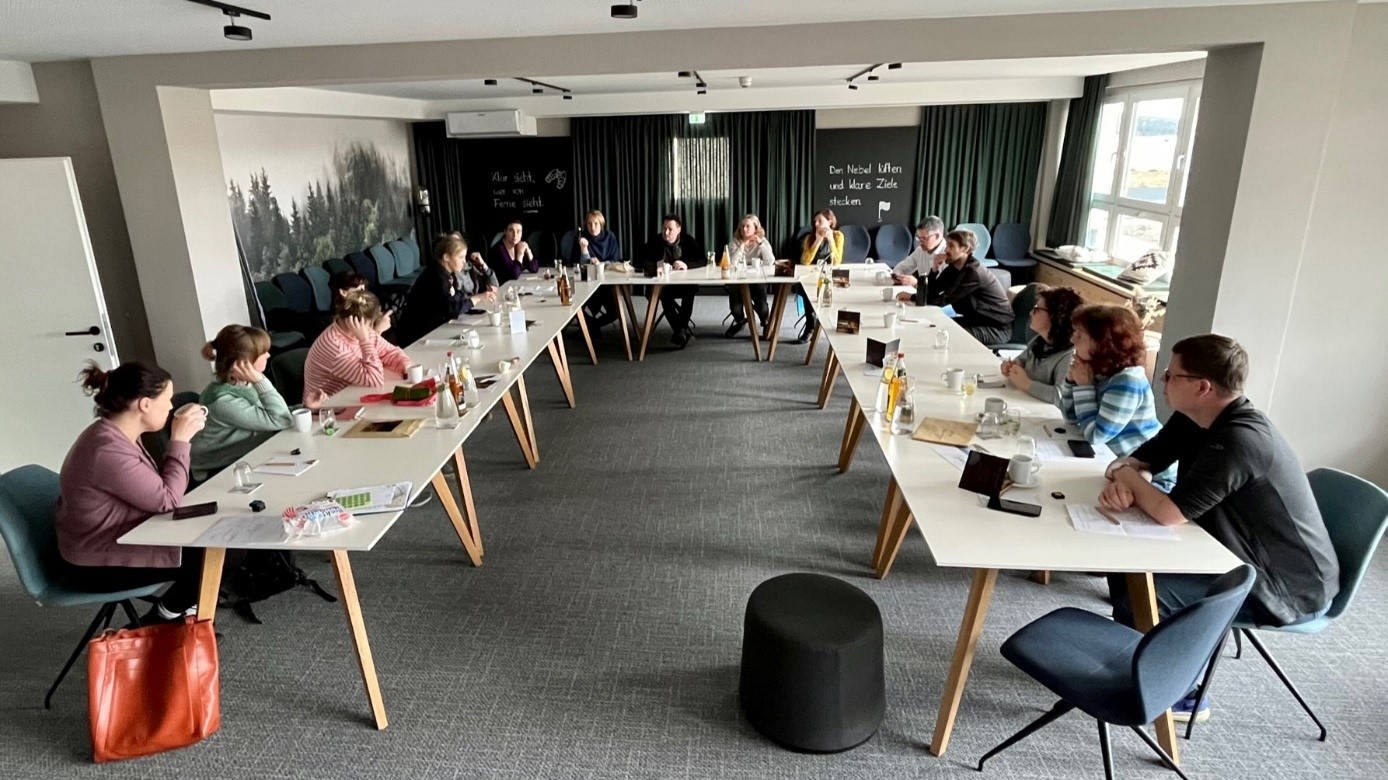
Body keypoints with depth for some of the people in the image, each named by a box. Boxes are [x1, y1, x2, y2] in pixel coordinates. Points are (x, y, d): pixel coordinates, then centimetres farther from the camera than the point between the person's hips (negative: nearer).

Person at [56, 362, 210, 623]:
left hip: (117, 541, 9)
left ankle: (179, 606, 21)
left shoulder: (116, 434, 0)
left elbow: (156, 486, 5)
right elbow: (167, 500, -23)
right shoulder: (109, 451, -31)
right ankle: (161, 619, 13)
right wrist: (180, 440, -20)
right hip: (97, 566, -9)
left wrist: (180, 436, -3)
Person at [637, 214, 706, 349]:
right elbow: (642, 260, -7)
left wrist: (686, 265, -25)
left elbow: (703, 261, -7)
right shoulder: (655, 242, -3)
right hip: (662, 283, 0)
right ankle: (681, 330, -29)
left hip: (685, 282, 1)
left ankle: (681, 329, -27)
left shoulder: (688, 240, -1)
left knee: (691, 289, -34)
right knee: (664, 293, -35)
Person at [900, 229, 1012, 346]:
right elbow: (932, 293, 0)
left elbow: (944, 300, -25)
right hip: (976, 320, 8)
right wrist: (935, 269, -14)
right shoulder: (954, 267, 4)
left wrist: (911, 296, -20)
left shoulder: (973, 272, -24)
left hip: (998, 328, -8)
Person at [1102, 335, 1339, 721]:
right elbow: (1133, 462, 5)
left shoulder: (1241, 441, -30)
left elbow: (1169, 512, -33)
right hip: (1243, 557, 9)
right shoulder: (1192, 420, -1)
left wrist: (1128, 479, -13)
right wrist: (1121, 480, -19)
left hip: (1289, 587, -9)